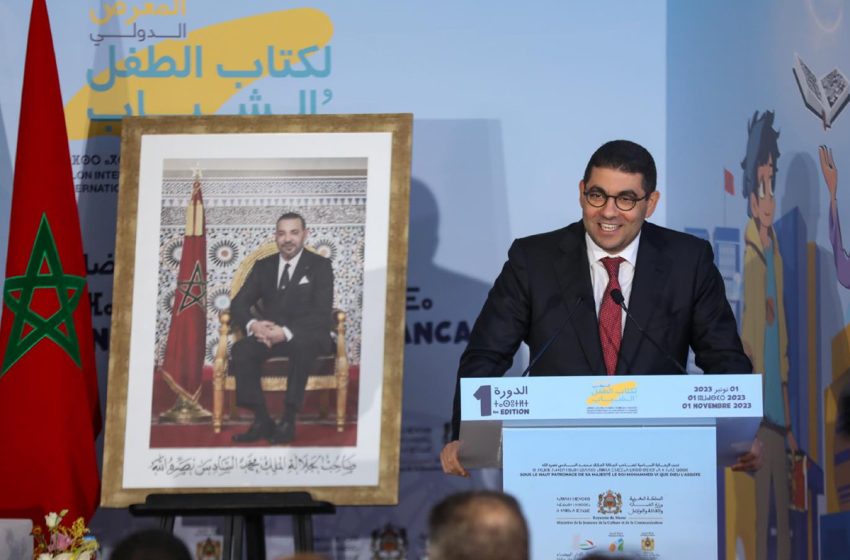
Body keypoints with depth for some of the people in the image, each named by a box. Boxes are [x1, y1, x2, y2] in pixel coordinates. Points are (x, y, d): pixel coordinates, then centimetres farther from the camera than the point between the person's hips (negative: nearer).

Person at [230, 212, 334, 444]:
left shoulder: (320, 266, 1)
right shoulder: (263, 266, 13)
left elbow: (321, 314, -11)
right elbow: (239, 304, 8)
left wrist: (286, 332, -26)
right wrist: (253, 324, -17)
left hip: (307, 336, -4)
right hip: (270, 334, 4)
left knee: (301, 346, -39)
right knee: (241, 350, -28)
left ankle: (288, 421, -33)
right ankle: (261, 420, -25)